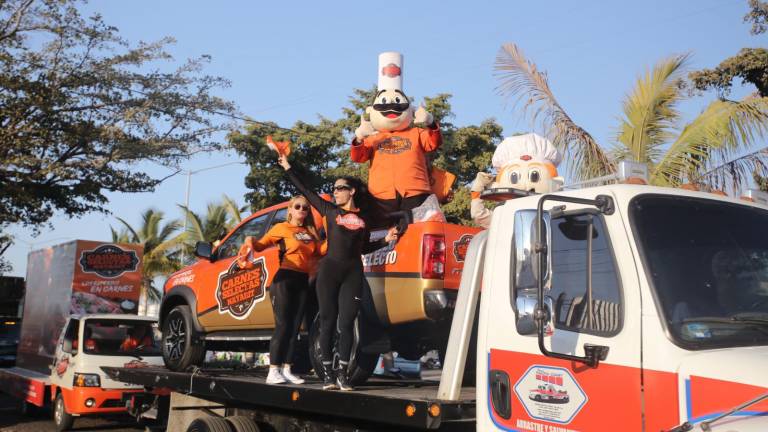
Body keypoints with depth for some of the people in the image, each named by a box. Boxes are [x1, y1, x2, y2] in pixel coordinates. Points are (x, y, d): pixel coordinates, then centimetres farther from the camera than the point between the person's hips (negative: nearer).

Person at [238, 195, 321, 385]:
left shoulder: (310, 232, 17)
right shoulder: (282, 228, 3)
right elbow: (262, 244, -1)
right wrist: (250, 242, -20)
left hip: (303, 282, 6)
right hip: (285, 279, -5)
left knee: (294, 327, 5)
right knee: (282, 326, -11)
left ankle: (286, 370, 8)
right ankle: (273, 371, -10)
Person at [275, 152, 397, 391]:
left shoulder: (364, 215, 11)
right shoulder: (330, 210, 7)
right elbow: (305, 190, 11)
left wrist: (386, 240, 5)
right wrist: (287, 167, 13)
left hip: (353, 273, 1)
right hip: (329, 270, -1)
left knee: (346, 323, -1)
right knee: (328, 321, -1)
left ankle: (343, 373, 4)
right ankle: (328, 373, 3)